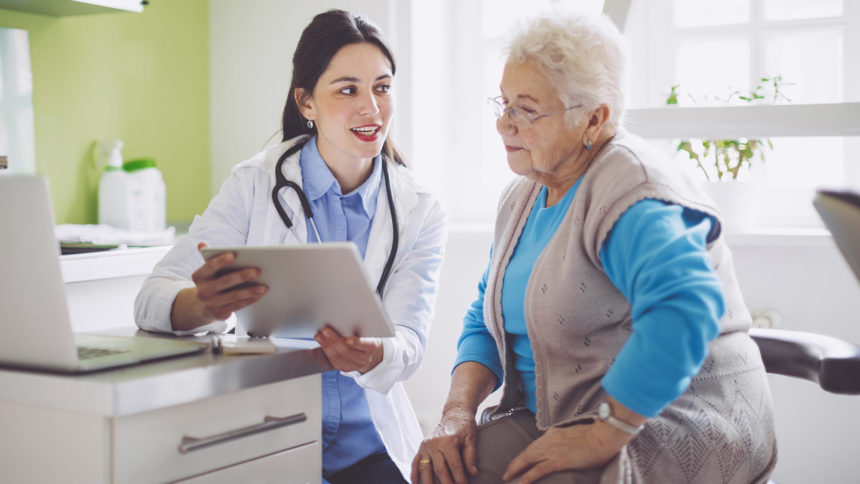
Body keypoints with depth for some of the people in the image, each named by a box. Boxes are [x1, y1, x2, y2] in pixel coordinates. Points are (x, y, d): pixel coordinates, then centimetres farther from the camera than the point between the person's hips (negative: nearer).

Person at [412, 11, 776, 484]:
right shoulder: (521, 199, 11)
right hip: (554, 423, 7)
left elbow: (685, 308, -33)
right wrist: (458, 410, -4)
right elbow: (485, 320, 14)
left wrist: (602, 436, -29)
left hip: (667, 431, -7)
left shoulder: (631, 194, -17)